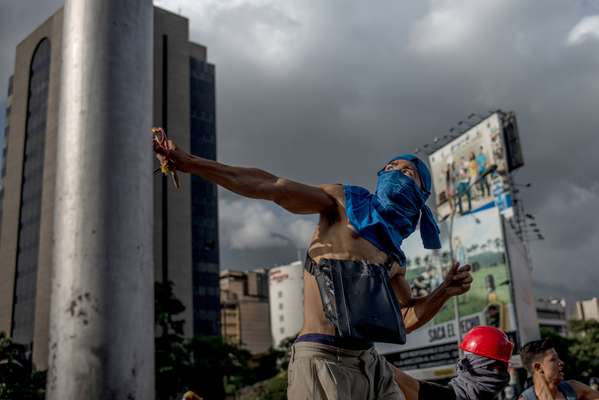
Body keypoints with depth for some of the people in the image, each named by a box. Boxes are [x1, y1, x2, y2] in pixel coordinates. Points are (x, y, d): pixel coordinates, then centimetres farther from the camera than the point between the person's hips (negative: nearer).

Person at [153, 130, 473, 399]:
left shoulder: (391, 259, 19)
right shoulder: (344, 201, 6)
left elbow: (407, 318, 24)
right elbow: (270, 186, -1)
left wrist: (444, 292, 5)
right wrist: (191, 163, -7)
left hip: (369, 365, 7)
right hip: (321, 361, -6)